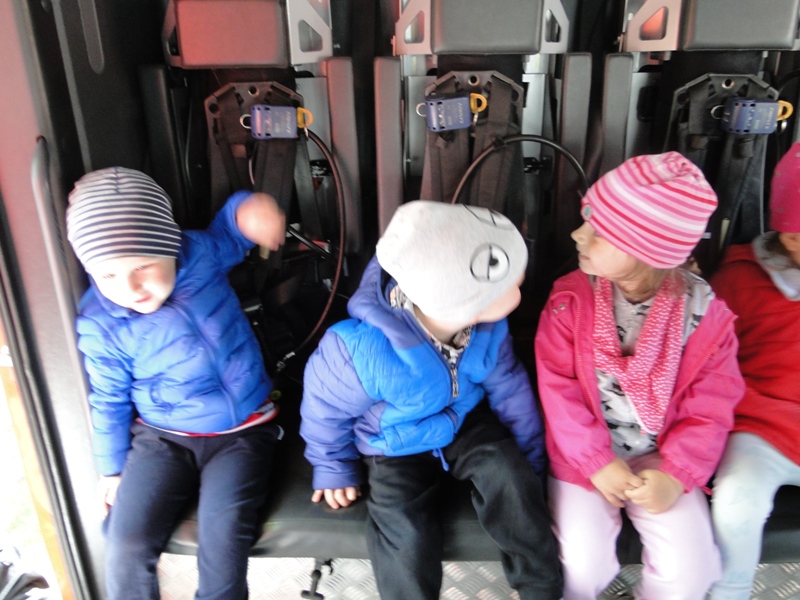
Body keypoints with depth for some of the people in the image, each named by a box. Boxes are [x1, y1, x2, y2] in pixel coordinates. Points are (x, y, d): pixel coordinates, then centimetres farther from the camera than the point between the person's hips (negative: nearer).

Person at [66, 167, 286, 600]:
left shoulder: (199, 254, -11)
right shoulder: (100, 324, -11)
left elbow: (228, 229, 12)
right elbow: (109, 400, 3)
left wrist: (248, 209, -11)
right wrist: (111, 467, 13)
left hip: (243, 432, -1)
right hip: (163, 437, 1)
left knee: (223, 536, -20)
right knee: (126, 545, -11)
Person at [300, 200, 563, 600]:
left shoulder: (487, 324, -22)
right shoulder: (362, 349, -37)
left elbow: (508, 385, -4)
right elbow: (326, 407, -15)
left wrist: (528, 457, 7)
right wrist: (334, 468, 2)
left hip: (466, 422, 3)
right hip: (397, 446, -3)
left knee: (512, 480, -20)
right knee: (406, 541, -19)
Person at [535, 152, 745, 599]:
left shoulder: (705, 313, -10)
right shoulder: (570, 299, -11)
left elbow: (710, 409, -5)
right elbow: (558, 389, -12)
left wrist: (675, 475, -14)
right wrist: (597, 462, -15)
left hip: (662, 462, 1)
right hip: (585, 456, -1)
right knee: (584, 563, -14)